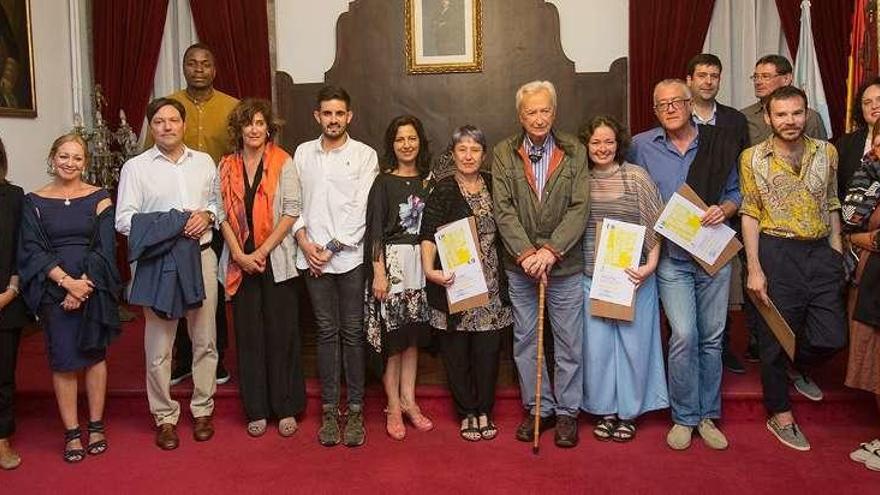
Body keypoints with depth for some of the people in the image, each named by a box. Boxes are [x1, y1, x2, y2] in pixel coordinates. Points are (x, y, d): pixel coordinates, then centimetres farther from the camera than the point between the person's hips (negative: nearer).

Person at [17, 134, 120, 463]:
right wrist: (66, 281, -14)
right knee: (64, 359, 2)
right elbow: (32, 250, -2)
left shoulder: (99, 199, 2)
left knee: (94, 353, 7)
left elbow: (105, 248, -3)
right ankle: (71, 432, 11)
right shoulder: (34, 202, 4)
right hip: (54, 291, 0)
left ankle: (96, 426, 18)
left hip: (94, 288, 0)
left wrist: (83, 285, -13)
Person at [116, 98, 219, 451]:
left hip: (201, 256, 3)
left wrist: (207, 215, -6)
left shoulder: (204, 162, 11)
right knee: (159, 344, 2)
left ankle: (202, 409, 23)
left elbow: (219, 201, 16)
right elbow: (124, 219, -4)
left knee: (205, 340, 8)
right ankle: (165, 417, 16)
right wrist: (169, 226, -14)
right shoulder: (135, 167, 1)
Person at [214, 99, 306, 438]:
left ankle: (286, 408, 13)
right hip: (240, 262, 3)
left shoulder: (283, 163, -1)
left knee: (282, 332, 1)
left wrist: (263, 251, -11)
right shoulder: (226, 167, 8)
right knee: (248, 333, 6)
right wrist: (239, 254, -8)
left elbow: (292, 210, -7)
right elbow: (222, 214, 5)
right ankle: (256, 410, 16)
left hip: (277, 260, -2)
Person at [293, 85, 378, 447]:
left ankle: (355, 411, 11)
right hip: (313, 257, 2)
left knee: (353, 332, 2)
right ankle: (329, 410, 15)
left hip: (351, 255, -2)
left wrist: (332, 247, -8)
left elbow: (363, 209, -5)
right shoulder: (303, 153, 11)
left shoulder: (365, 155, 1)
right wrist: (305, 241, -4)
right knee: (327, 332, 7)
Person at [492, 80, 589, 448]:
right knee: (525, 340, 11)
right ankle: (538, 408, 25)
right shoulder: (504, 153, 1)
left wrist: (550, 251, -17)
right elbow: (503, 210, -5)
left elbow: (580, 208, -7)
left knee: (568, 342, 7)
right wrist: (526, 254, -16)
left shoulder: (574, 152, 0)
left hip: (565, 264, -1)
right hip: (519, 265, 1)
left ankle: (567, 411, 22)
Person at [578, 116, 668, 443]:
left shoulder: (637, 177, -5)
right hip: (592, 277, 2)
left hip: (632, 276, -2)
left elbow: (655, 226, -4)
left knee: (633, 341, 6)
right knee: (597, 343, 7)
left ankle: (629, 412, 23)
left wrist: (650, 265, -12)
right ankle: (605, 410, 24)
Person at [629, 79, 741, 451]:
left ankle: (707, 415, 23)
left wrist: (724, 209, -10)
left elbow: (735, 191, 11)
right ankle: (684, 417, 7)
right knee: (683, 334, -12)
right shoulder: (641, 146, 2)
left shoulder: (718, 144, 4)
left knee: (711, 337, 8)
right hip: (671, 256, -2)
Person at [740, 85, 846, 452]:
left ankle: (798, 366, 37)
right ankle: (780, 415, 22)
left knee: (832, 337, 3)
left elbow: (831, 205, 13)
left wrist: (837, 253, 7)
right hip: (777, 253, -3)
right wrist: (754, 269, -8)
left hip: (821, 253, 3)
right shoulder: (752, 158, -2)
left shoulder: (827, 152, 7)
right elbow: (750, 214, -3)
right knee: (776, 338, 5)